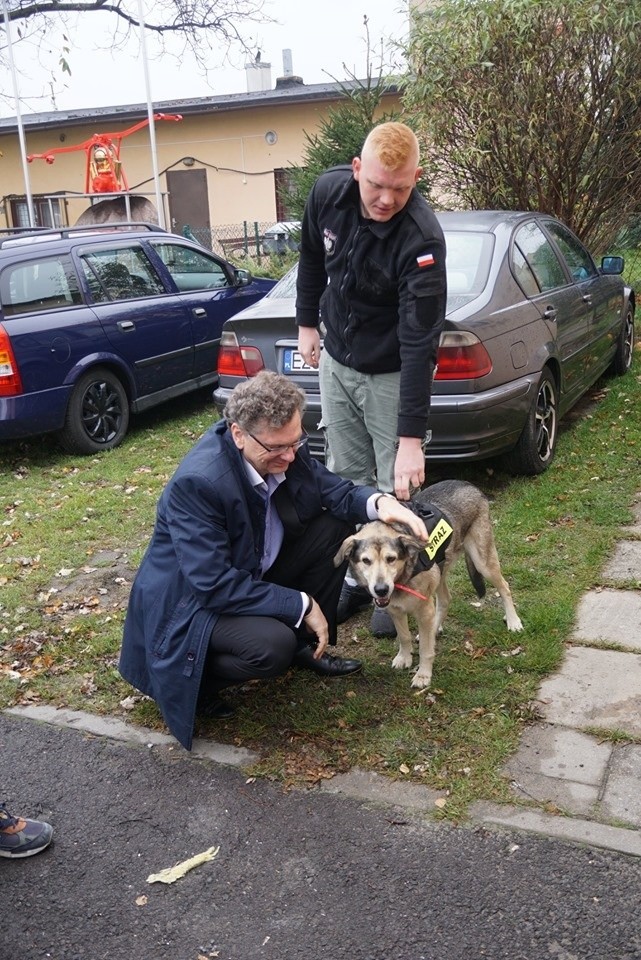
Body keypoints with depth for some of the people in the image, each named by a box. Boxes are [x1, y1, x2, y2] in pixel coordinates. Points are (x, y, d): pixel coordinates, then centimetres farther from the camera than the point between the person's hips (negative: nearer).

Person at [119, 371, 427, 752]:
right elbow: (215, 586, -33)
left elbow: (334, 490, 0)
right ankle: (194, 680, -1)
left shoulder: (283, 449, -13)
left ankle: (305, 645, 13)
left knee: (336, 527, -3)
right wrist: (300, 606, -26)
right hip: (191, 600, -8)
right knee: (273, 645, -33)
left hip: (252, 574, 8)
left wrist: (379, 502, -23)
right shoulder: (196, 482, -33)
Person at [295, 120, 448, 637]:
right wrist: (307, 321, 13)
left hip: (391, 375, -5)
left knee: (399, 488, 0)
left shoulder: (421, 238, -30)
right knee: (347, 479, 13)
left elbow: (419, 343, -33)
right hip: (336, 361, 6)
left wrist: (411, 439, -35)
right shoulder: (329, 192, -14)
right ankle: (357, 577, 28)